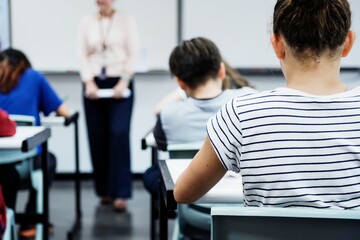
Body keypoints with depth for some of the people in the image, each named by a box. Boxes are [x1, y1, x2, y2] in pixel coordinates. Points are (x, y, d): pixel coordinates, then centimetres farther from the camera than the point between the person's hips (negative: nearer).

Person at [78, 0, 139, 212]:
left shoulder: (126, 20, 3)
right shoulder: (87, 22, 9)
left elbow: (133, 54, -2)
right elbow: (83, 55, 5)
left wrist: (124, 81, -13)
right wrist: (89, 81, -7)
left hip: (120, 84, -3)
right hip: (94, 85, 3)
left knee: (119, 134, -14)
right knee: (98, 138, 3)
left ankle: (121, 193, -12)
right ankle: (105, 190, 16)